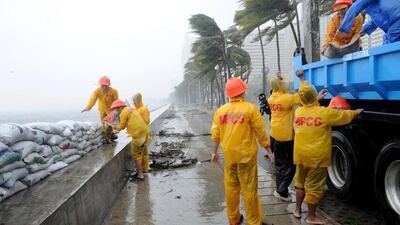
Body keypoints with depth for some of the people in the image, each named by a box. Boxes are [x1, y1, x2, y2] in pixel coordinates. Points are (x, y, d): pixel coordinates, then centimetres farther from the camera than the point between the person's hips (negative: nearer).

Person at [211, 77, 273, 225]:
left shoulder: (220, 110, 0)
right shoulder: (250, 108, -11)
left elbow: (215, 134, 4)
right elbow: (260, 132, -8)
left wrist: (215, 152, 16)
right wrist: (268, 150, 2)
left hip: (229, 155, 4)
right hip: (246, 154, -4)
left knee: (231, 187, 15)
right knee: (249, 189, 6)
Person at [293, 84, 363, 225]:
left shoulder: (298, 111, 1)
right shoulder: (325, 112, -12)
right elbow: (344, 116, 5)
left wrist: (316, 101, 35)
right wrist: (356, 112, 23)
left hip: (300, 154, 5)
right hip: (317, 157, -5)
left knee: (300, 182, 21)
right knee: (314, 186, 6)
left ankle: (297, 210, 31)